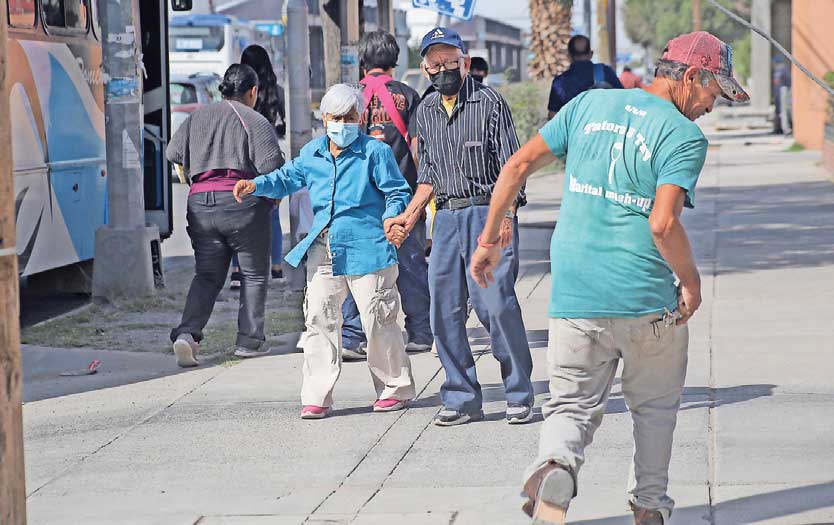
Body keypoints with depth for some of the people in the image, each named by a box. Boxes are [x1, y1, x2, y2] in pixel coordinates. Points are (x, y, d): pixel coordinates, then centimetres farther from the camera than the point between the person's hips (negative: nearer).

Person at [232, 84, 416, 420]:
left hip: (367, 249, -5)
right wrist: (255, 186, 9)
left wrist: (392, 218, -21)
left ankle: (395, 389, 16)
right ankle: (317, 396, 4)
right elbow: (288, 178, 26)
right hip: (323, 250, 5)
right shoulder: (312, 153, 13)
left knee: (378, 319, 0)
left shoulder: (375, 152, -3)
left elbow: (397, 192, -1)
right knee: (319, 318, 0)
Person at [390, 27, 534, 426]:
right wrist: (410, 214, 12)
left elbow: (510, 164, -7)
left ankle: (519, 396, -1)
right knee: (445, 311, 2)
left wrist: (504, 215, -18)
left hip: (488, 213, -6)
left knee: (497, 305, -12)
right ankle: (461, 399, 11)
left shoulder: (489, 102, -4)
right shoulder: (426, 112, 15)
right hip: (446, 217, 6)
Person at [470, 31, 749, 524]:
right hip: (647, 299, -3)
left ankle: (555, 466, -21)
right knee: (655, 406, 19)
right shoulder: (684, 137, -8)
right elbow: (663, 224, -20)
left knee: (573, 405, 8)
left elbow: (519, 165, 7)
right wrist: (691, 280, -4)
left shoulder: (589, 104, 8)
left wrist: (489, 240, 15)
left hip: (574, 296, 3)